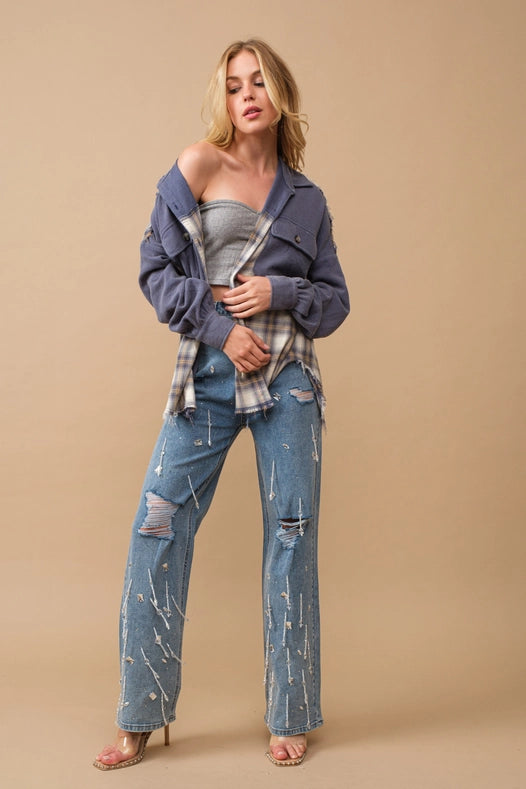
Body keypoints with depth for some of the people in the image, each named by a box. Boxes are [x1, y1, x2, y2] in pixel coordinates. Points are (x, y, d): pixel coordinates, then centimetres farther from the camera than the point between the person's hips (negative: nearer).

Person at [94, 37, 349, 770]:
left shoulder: (308, 199, 12)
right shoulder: (198, 165, 4)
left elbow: (336, 299, 12)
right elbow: (156, 271, 0)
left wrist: (279, 292, -7)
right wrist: (223, 327, -11)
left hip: (287, 378, 2)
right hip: (208, 373, -1)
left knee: (291, 537, 2)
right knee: (158, 529, -5)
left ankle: (289, 717, 17)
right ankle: (141, 717, 10)